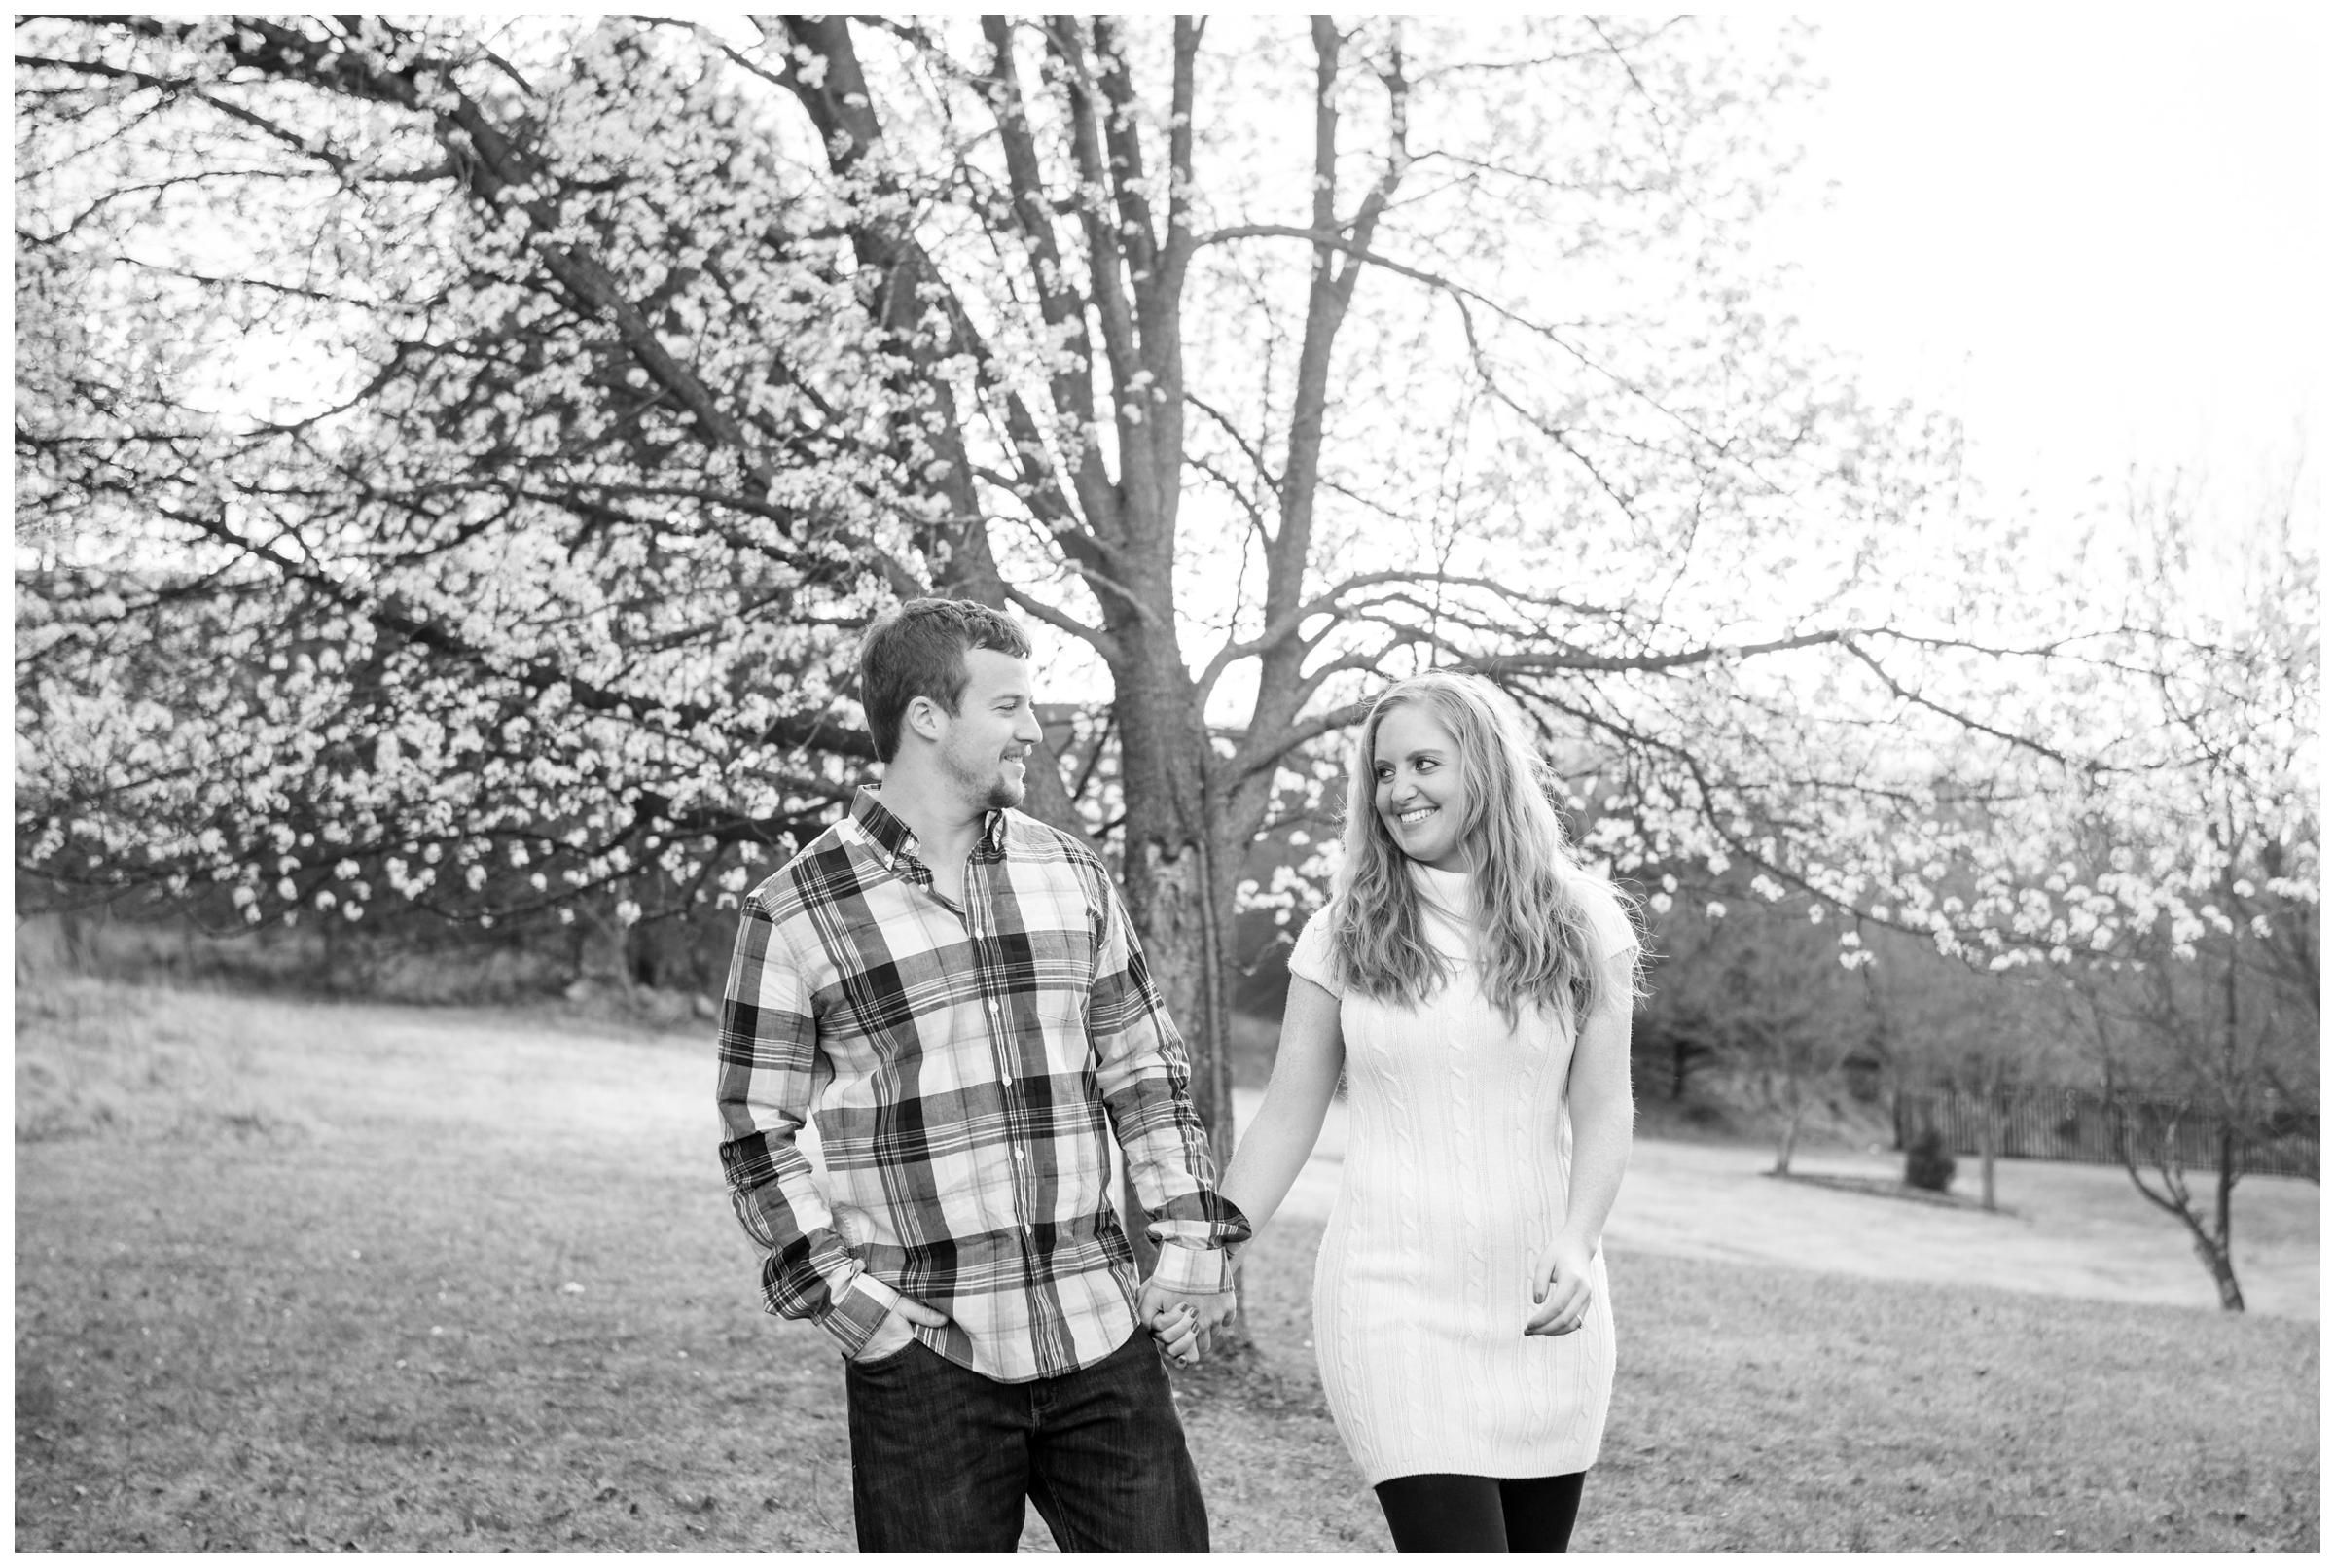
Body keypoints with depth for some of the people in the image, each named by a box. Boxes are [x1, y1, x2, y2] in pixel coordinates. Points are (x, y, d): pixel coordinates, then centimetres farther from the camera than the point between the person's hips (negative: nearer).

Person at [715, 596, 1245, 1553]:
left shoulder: (1072, 876, 9)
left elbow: (1143, 1070, 14)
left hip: (1102, 1335, 4)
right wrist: (839, 1290, -9)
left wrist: (1190, 1235, 4)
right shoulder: (792, 917, -4)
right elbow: (757, 1134, 0)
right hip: (925, 1355, -3)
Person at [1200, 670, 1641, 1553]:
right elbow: (1287, 1116, 7)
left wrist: (1576, 1242, -15)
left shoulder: (1578, 924, 3)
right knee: (1457, 1544, -12)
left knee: (1537, 1545, 6)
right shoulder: (1346, 931, 3)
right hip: (1395, 1301, -1)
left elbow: (1602, 1110, 1)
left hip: (1537, 1303, 2)